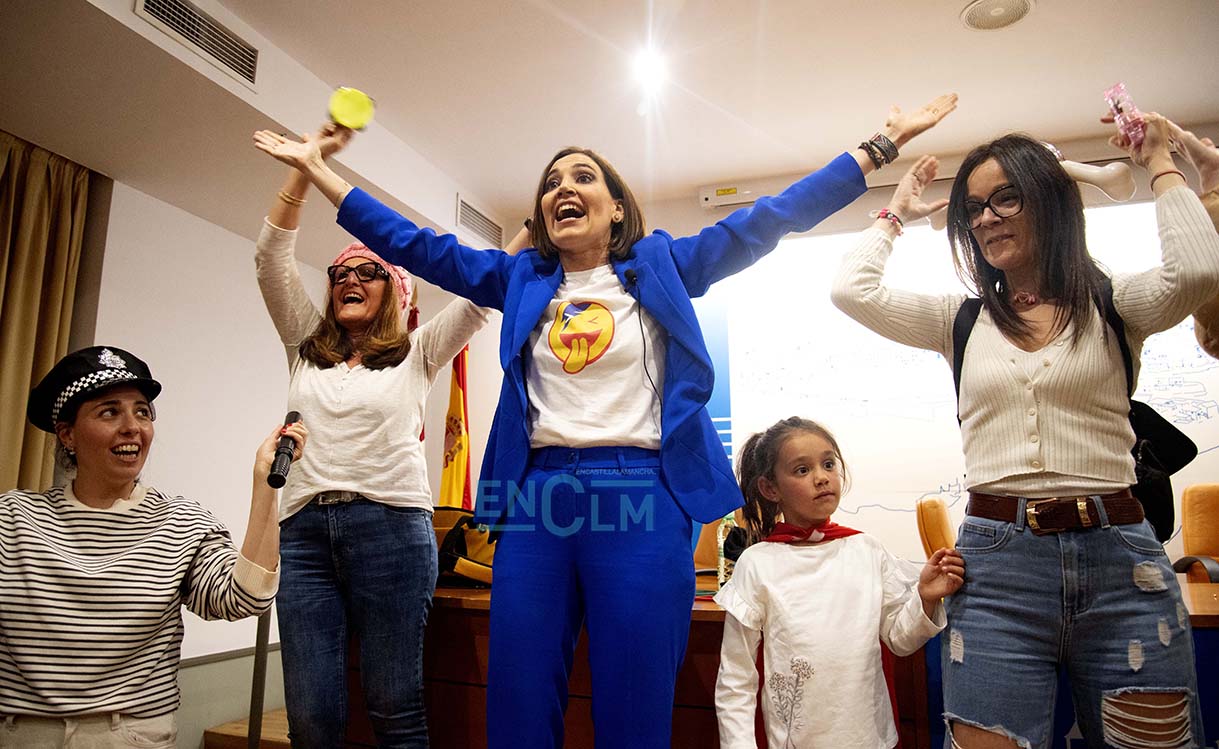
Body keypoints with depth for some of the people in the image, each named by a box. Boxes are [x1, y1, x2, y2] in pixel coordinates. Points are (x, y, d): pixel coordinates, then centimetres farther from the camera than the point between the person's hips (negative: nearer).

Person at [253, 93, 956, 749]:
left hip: (642, 499, -2)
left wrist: (882, 146, 9)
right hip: (536, 496, 3)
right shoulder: (521, 279, 16)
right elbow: (416, 244, 17)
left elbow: (769, 219, 9)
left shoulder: (662, 267, 11)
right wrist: (317, 168, 17)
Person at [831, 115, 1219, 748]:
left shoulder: (1113, 305, 7)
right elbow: (850, 290, 1)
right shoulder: (962, 320, 11)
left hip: (1117, 558, 0)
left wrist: (1159, 163, 2)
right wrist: (896, 214, 16)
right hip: (995, 561, 1)